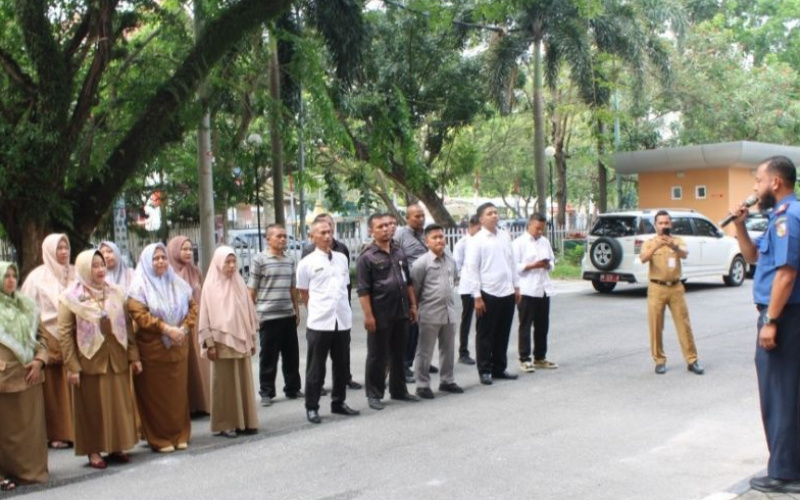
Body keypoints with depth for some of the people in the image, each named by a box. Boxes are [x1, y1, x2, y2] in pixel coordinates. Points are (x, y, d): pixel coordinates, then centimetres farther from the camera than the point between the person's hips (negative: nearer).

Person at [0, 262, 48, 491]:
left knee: (30, 426, 8)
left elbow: (40, 337, 13)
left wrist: (39, 361, -2)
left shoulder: (27, 306, 11)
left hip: (28, 375, 4)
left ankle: (28, 469, 19)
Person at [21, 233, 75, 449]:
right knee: (54, 388, 1)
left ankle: (76, 430, 13)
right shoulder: (37, 277, -1)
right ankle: (57, 433, 8)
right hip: (50, 340, -3)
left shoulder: (75, 274, 9)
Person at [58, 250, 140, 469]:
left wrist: (133, 356, 4)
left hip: (117, 360, 4)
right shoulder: (71, 298, -5)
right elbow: (64, 334, -8)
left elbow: (127, 326, 9)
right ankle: (93, 451, 14)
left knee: (119, 405, 8)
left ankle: (117, 447, 20)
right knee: (92, 407, 4)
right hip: (89, 361, -4)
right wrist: (71, 366, -13)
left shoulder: (116, 293, 7)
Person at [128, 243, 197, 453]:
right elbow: (139, 314, -15)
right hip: (152, 349, -4)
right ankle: (160, 439, 10)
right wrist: (166, 328, -20)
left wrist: (185, 327, -7)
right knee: (156, 395, 2)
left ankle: (180, 435, 19)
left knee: (178, 392, 8)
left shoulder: (177, 283, 10)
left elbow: (193, 306, 10)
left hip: (178, 347, 4)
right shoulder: (140, 286, -5)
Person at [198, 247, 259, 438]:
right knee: (225, 384, 1)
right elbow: (206, 317, -5)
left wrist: (252, 339, 11)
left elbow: (249, 312, 11)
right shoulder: (211, 286, -5)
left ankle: (245, 421, 15)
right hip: (222, 342, -4)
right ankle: (225, 424, 8)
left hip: (241, 341, 4)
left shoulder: (239, 284, 7)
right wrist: (210, 343, -10)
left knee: (244, 382, 7)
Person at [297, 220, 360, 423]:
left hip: (343, 320, 4)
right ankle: (311, 408, 12)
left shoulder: (342, 258, 9)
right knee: (316, 368, 3)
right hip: (319, 323, -4)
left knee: (342, 365, 13)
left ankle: (338, 402, 27)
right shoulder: (307, 263, -4)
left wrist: (339, 307, 10)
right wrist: (318, 310, 5)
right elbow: (304, 294, 4)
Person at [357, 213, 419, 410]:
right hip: (380, 315, -6)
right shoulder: (367, 257, -9)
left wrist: (413, 305, 13)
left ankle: (399, 390, 26)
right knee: (377, 356, 2)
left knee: (399, 354, 15)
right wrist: (368, 315, -18)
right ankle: (374, 394, 12)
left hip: (401, 312, 6)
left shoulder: (399, 253, 11)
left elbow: (408, 282, 18)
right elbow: (363, 290, -13)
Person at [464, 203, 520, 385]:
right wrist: (477, 297, -13)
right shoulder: (477, 240, -8)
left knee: (503, 334, 14)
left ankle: (499, 368, 26)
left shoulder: (505, 236, 9)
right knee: (485, 335, 4)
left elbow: (512, 262, 15)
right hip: (488, 293, -5)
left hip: (507, 292, 6)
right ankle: (485, 371, 14)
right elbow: (471, 269, -10)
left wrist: (516, 287, 13)